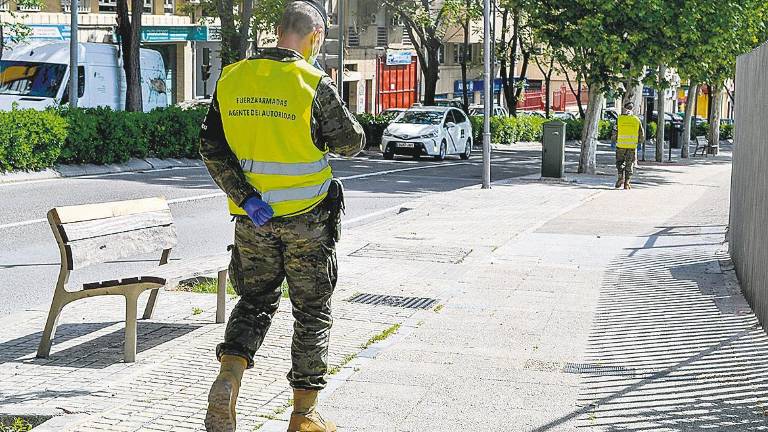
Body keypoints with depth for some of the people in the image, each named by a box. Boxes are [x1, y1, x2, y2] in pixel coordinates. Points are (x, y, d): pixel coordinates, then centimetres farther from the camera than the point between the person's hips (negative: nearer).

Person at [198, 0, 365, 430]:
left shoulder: (232, 78, 1)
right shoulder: (314, 84, -13)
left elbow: (212, 147, -4)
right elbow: (351, 142, -3)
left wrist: (246, 198, -8)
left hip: (253, 217, 4)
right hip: (307, 216, -4)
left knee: (255, 301, 19)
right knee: (313, 312, 9)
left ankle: (228, 377, -3)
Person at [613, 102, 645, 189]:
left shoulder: (619, 119, -2)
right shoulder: (637, 120, 4)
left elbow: (615, 133, -3)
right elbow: (642, 135, 7)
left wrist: (615, 140, 16)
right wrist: (638, 141, 24)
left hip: (621, 145, -1)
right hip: (632, 146, 1)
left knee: (620, 162, 15)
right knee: (630, 165, 8)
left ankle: (621, 177, -3)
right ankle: (627, 183, 5)